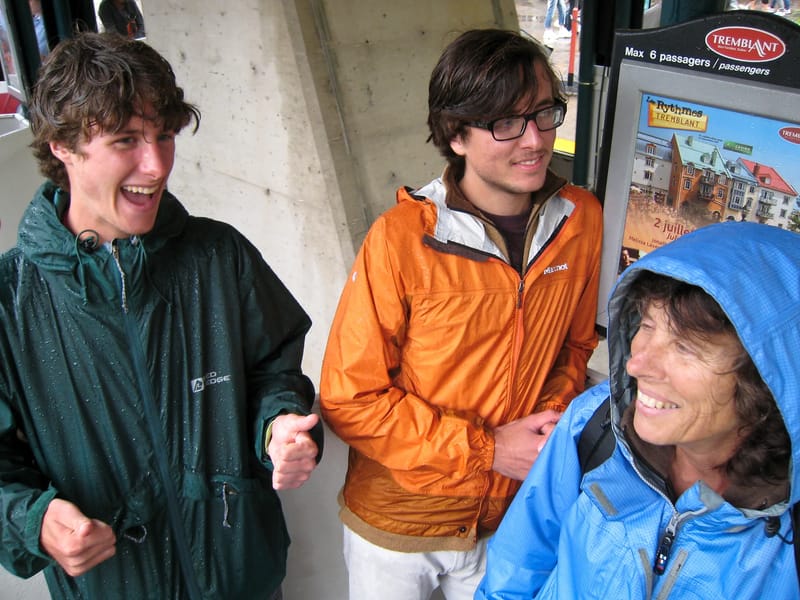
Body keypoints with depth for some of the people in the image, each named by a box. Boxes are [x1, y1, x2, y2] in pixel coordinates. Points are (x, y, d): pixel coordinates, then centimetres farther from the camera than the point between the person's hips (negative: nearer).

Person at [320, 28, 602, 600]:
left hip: (509, 517, 4)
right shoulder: (401, 239, -23)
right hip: (396, 525, -3)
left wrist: (555, 417, -13)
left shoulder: (581, 219, -9)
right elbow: (350, 399, -18)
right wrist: (486, 449, -20)